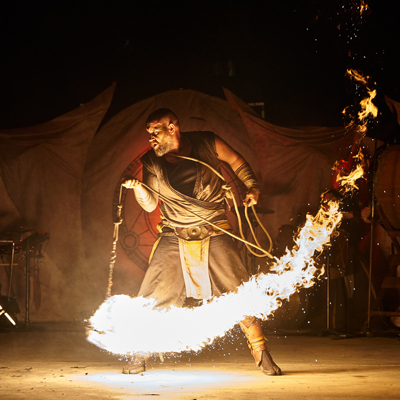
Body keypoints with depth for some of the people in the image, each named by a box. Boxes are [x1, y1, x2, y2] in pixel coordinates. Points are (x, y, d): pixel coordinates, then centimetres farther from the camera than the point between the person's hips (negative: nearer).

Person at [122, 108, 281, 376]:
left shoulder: (207, 144, -6)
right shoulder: (152, 162, -2)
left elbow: (236, 161, 12)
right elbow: (150, 205, 2)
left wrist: (253, 187, 0)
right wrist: (137, 186, -16)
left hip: (214, 235, -2)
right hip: (174, 238, 2)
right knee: (153, 297, -5)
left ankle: (262, 355, 4)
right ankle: (139, 358, 11)